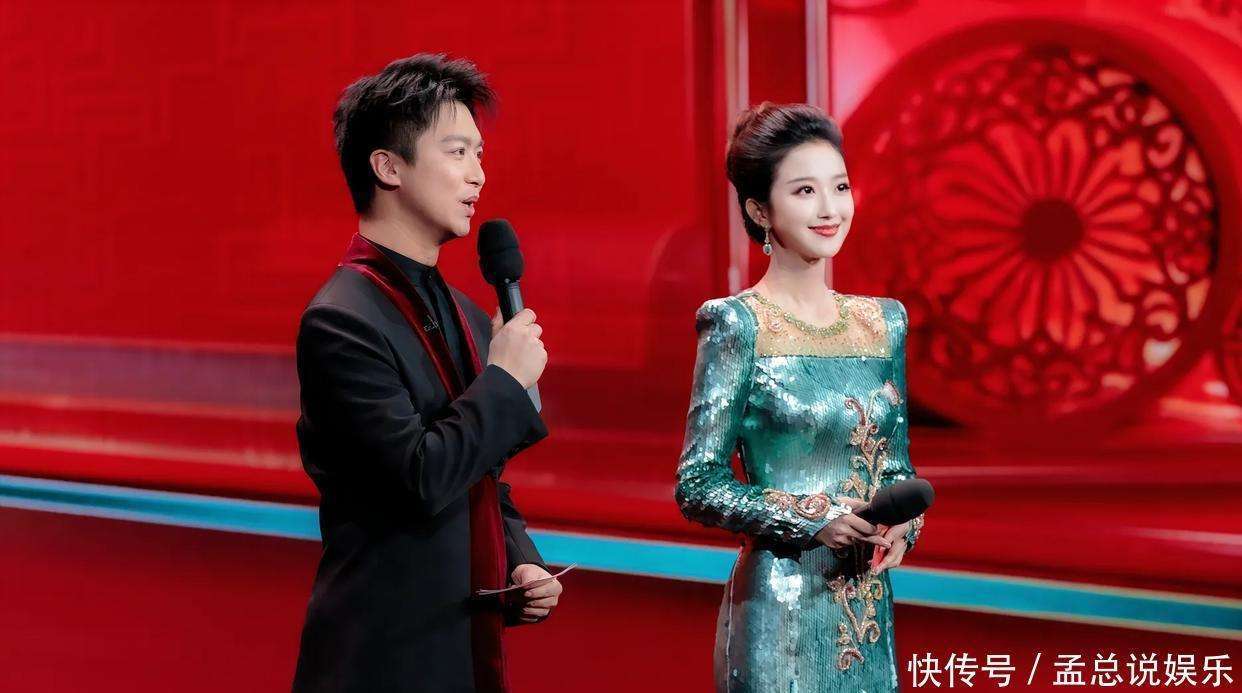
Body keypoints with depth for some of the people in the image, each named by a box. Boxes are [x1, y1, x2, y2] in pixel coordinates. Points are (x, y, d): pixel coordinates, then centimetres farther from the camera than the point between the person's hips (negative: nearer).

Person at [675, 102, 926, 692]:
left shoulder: (885, 320, 9)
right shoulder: (737, 324, -8)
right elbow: (698, 486, -9)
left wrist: (900, 526, -5)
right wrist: (812, 520, -19)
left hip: (868, 602, 5)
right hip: (778, 605, -5)